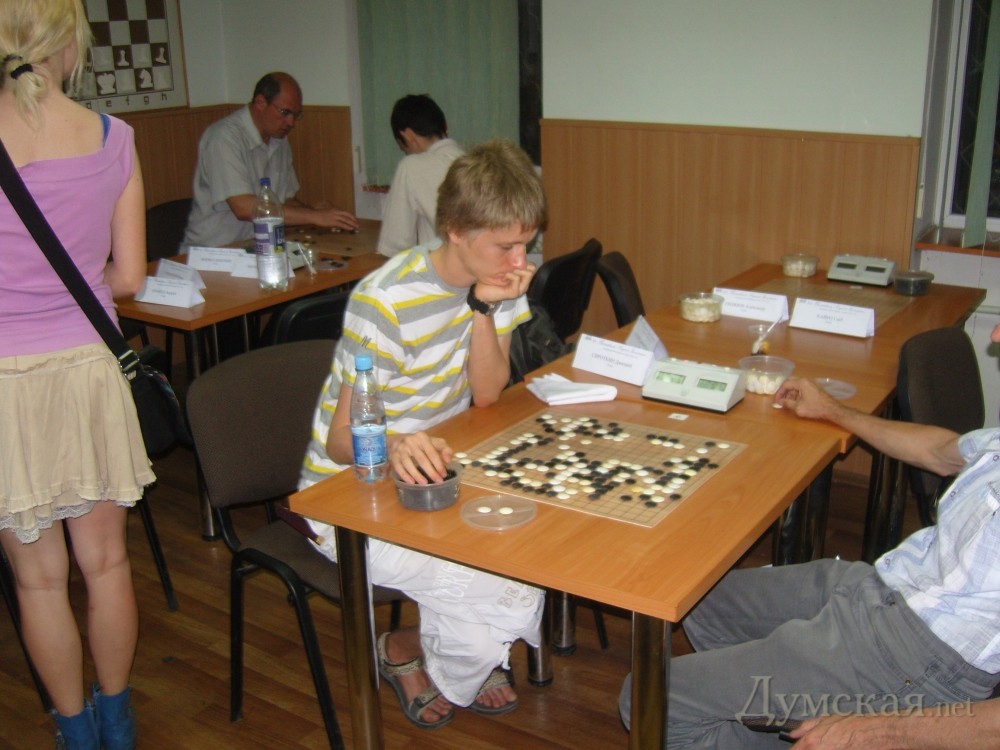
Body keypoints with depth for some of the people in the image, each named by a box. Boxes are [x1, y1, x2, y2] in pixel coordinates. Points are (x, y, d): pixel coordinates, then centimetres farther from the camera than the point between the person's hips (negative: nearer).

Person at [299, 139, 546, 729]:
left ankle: (474, 657, 16)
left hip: (434, 470, 7)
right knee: (513, 598, -23)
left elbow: (486, 396, -6)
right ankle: (405, 652, 10)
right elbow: (342, 441, -21)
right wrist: (395, 446, -45)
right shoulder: (386, 302, -25)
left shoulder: (495, 282, -4)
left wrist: (484, 310, -22)